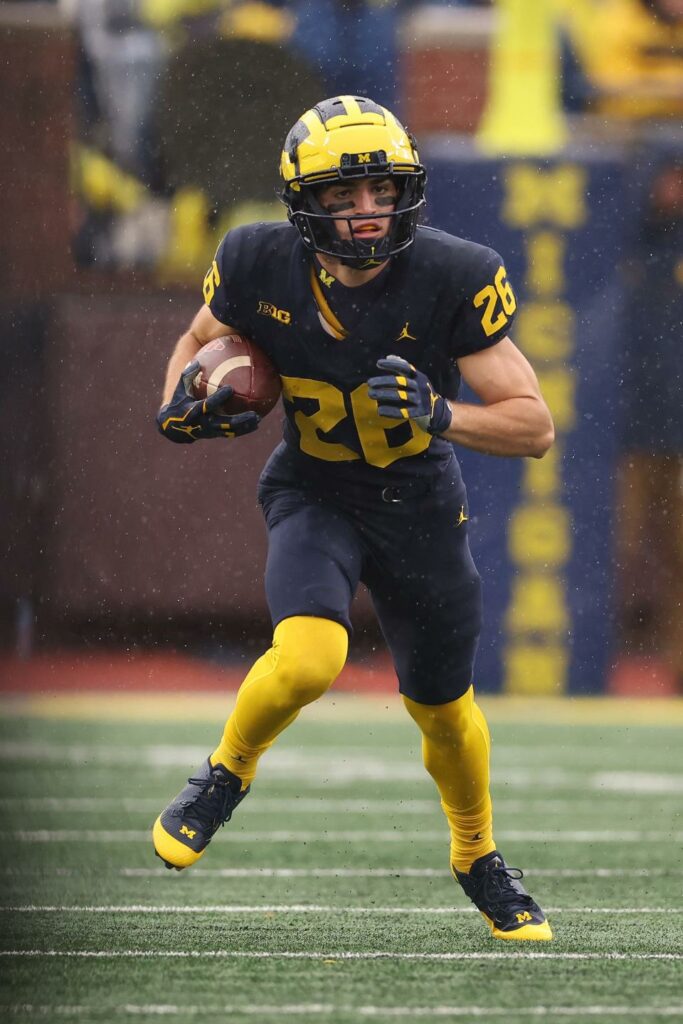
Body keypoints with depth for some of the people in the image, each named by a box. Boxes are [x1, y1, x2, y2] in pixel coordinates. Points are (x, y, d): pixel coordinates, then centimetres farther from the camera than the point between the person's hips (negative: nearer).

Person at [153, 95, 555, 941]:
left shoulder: (452, 280, -23)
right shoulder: (261, 269, -18)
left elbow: (533, 426, -19)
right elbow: (200, 340, 6)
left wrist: (439, 416, -37)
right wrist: (183, 401, -16)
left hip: (417, 500, 1)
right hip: (312, 493, -1)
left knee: (443, 707, 14)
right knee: (308, 658, -29)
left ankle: (477, 858, 43)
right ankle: (226, 775, 2)